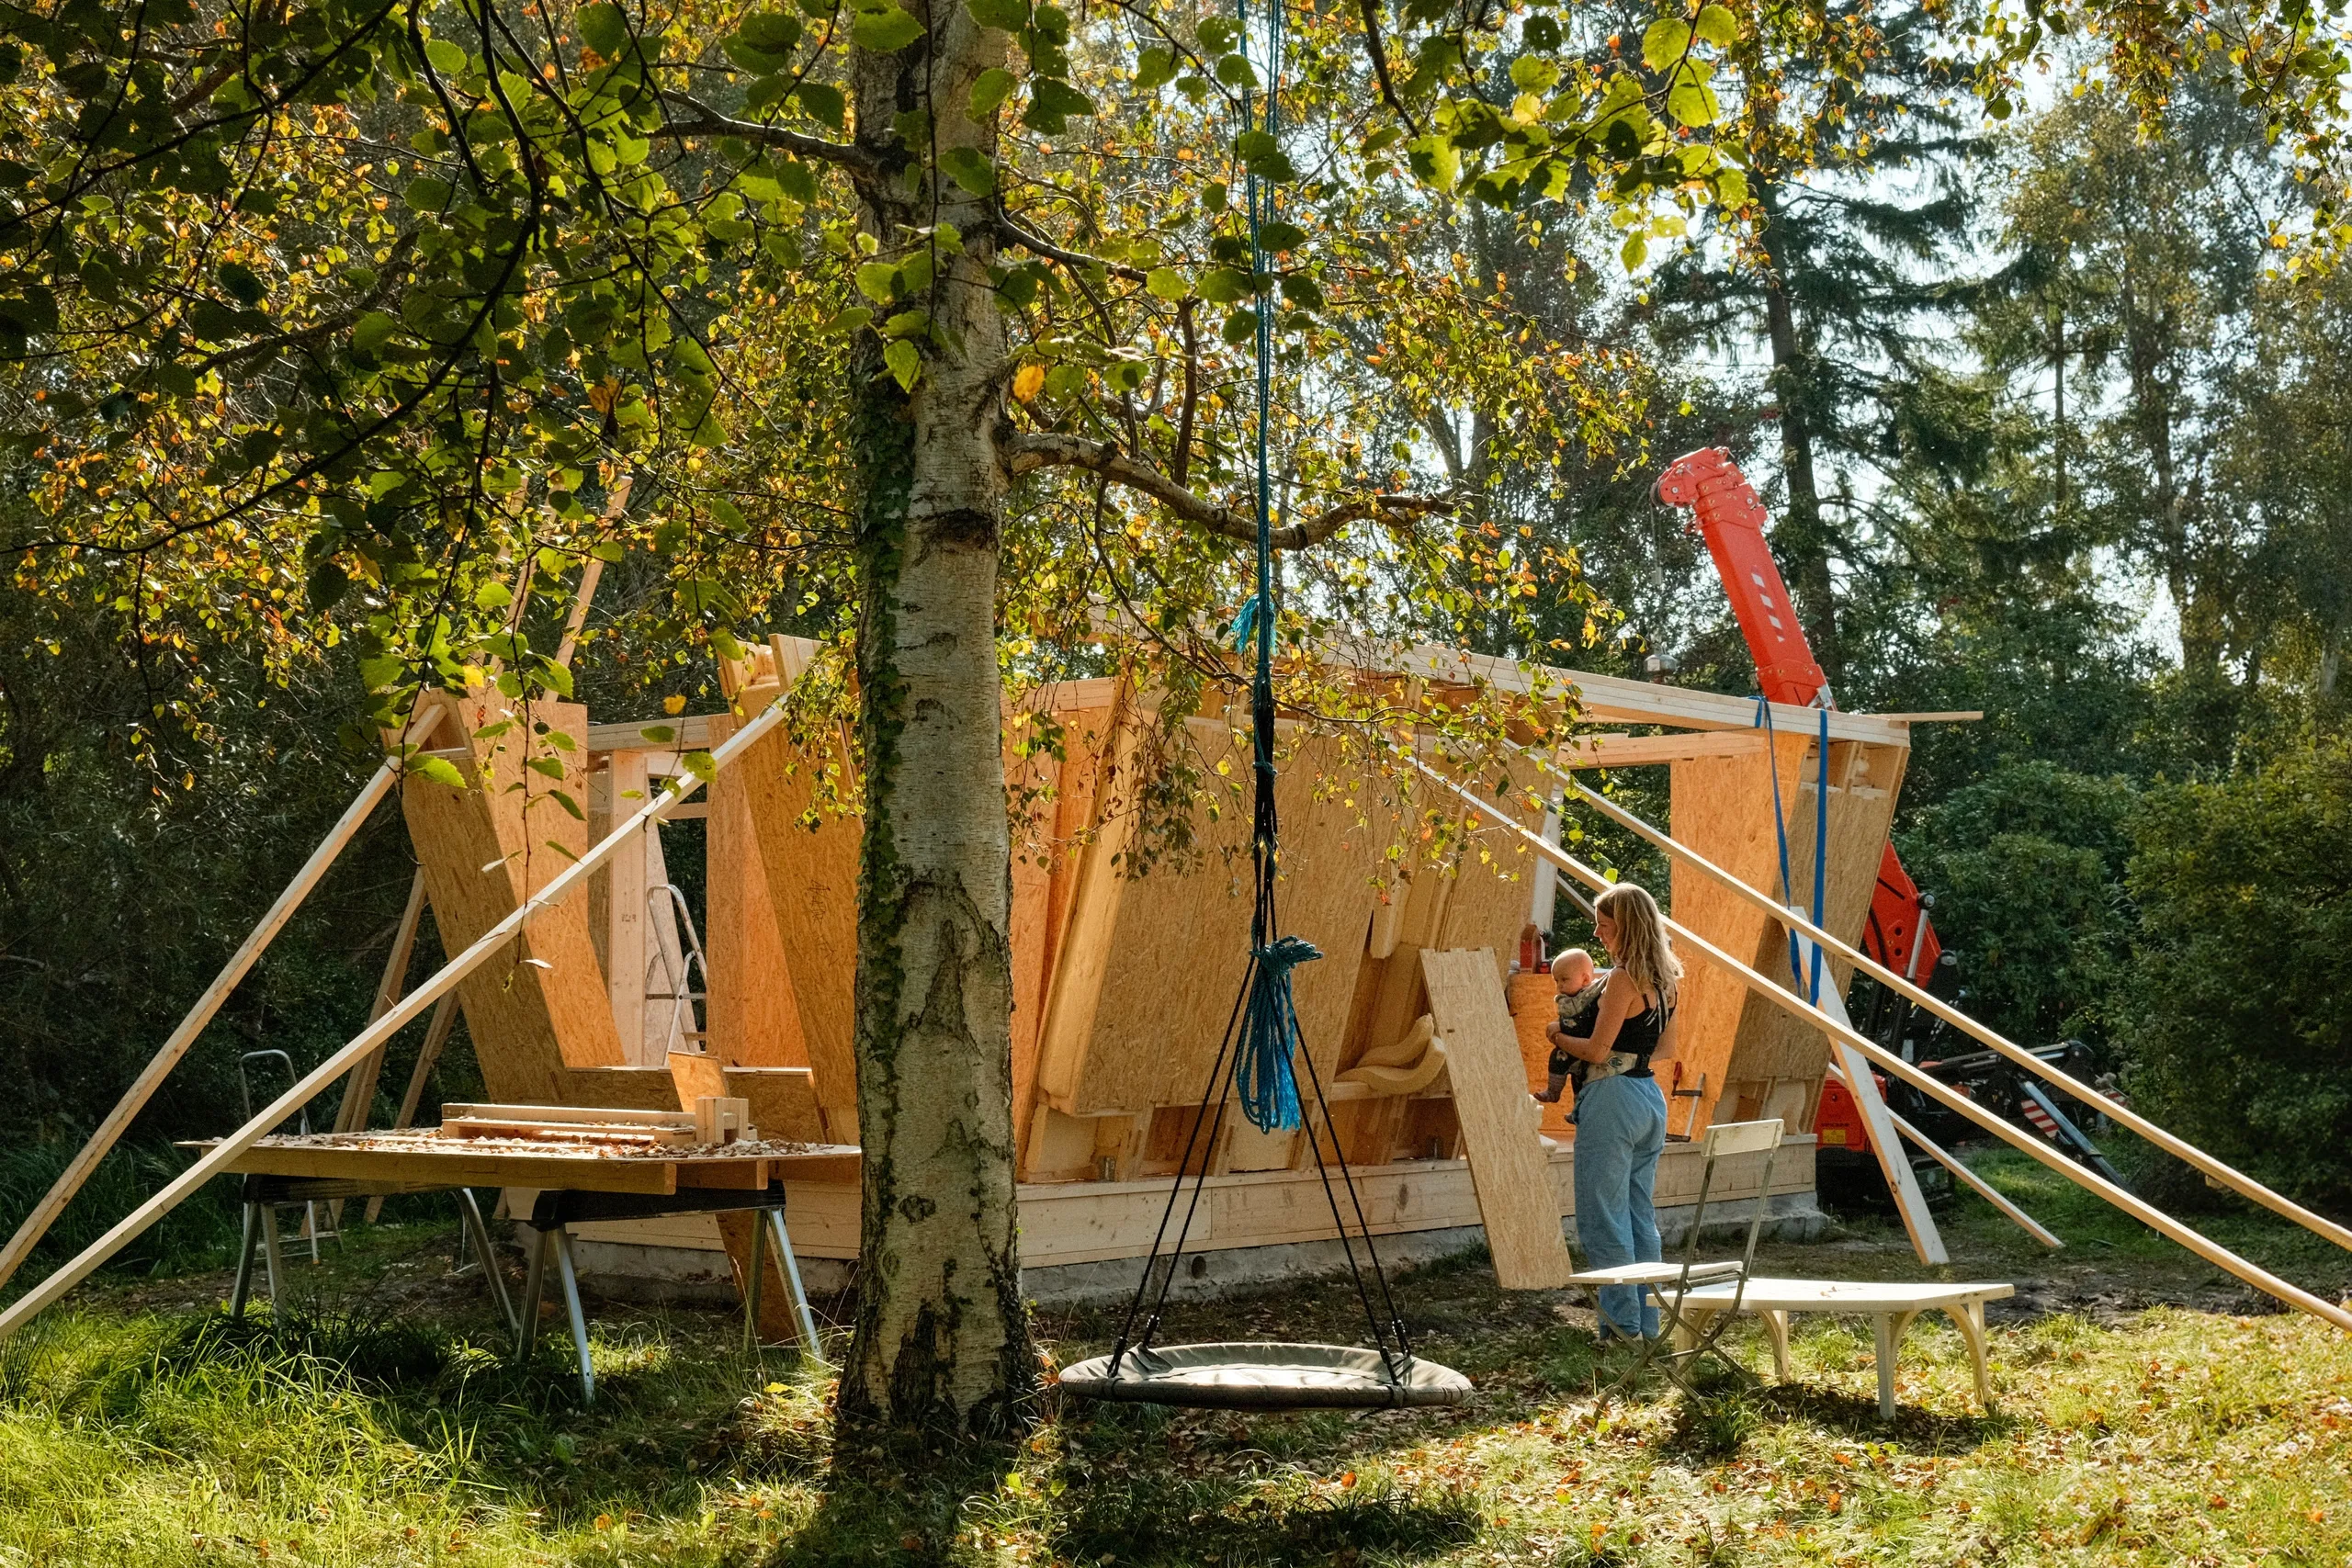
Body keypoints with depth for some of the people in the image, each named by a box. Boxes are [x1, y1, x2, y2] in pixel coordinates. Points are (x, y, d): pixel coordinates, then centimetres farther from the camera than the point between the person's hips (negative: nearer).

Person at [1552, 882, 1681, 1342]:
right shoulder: (1663, 980, 10)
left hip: (1613, 1099, -9)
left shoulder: (1623, 978, -16)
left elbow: (1597, 1050, -16)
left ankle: (1622, 1323, -1)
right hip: (1651, 1098, 9)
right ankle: (1647, 1322, 16)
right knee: (1640, 1217, 13)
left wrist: (1558, 1036, 0)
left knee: (1604, 1218, -2)